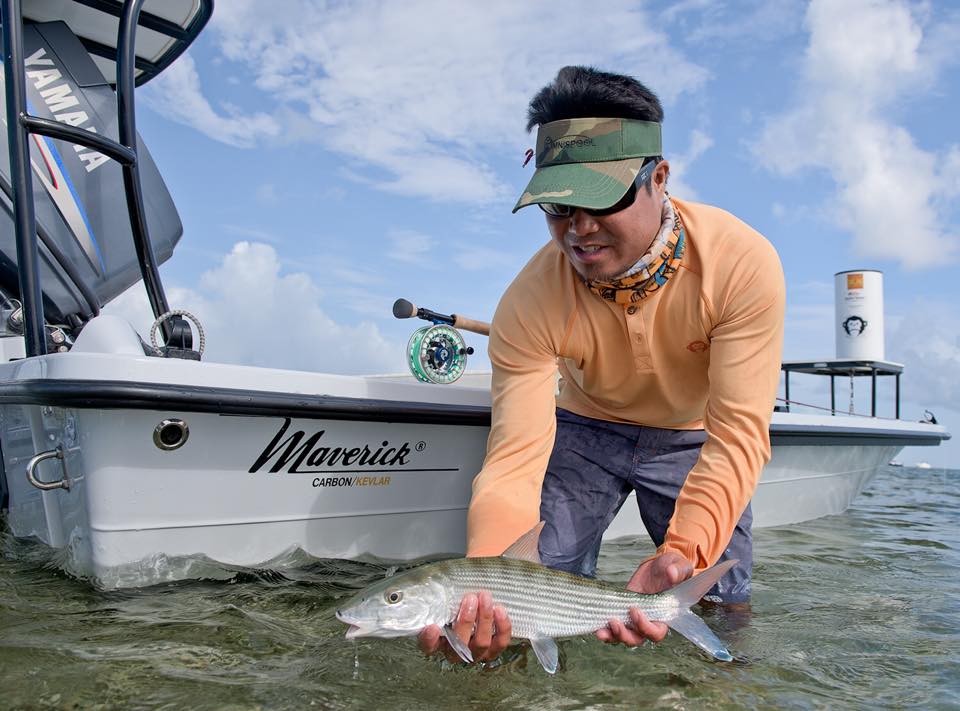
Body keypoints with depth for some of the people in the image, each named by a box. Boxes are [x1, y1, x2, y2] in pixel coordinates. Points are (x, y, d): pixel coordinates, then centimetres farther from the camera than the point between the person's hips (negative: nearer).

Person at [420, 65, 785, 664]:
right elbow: (516, 457, -34)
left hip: (693, 438, 1)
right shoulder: (530, 302, -30)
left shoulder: (743, 263, -32)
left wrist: (685, 552, -48)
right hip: (585, 428, 0)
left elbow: (740, 431, -32)